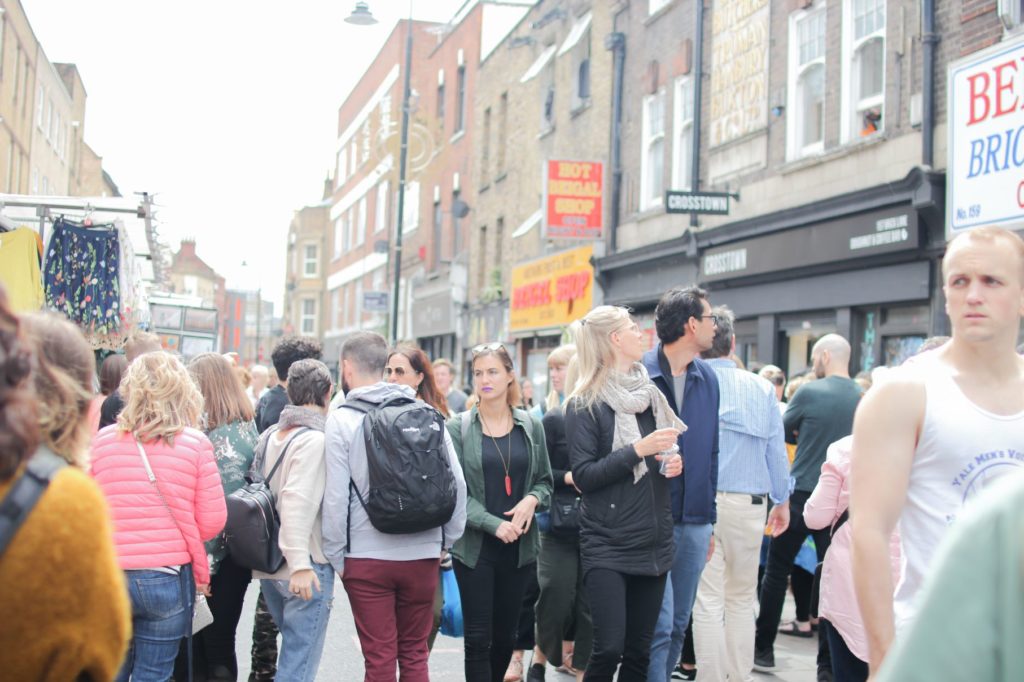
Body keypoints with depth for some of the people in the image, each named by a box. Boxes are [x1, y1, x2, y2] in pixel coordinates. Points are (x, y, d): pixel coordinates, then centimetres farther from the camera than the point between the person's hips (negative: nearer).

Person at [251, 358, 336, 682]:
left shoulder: (269, 436, 9)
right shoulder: (316, 439, -15)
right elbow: (297, 502, -24)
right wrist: (301, 564, -25)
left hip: (269, 566, 8)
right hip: (307, 567, -8)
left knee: (294, 650, 22)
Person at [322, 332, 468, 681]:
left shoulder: (341, 419, -6)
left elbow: (336, 497, -10)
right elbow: (457, 484, 1)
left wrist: (335, 557, 0)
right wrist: (446, 542, 11)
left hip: (367, 558, -3)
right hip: (423, 555, 3)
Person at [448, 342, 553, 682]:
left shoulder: (531, 427, 5)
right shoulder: (458, 428, -5)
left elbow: (545, 481, 12)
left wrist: (532, 500, -10)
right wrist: (494, 524, -19)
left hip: (519, 547, 3)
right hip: (474, 547, -3)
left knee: (505, 635, 12)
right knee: (478, 638, -1)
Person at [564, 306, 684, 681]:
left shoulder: (650, 394, 12)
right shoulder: (585, 404, -6)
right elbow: (584, 476, -13)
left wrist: (674, 461, 2)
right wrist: (637, 450, -19)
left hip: (653, 543, 6)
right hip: (607, 546, -6)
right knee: (608, 649, -11)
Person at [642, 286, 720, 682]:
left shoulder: (707, 379, 9)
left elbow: (711, 452, 13)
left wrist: (709, 519, 13)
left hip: (694, 522, 6)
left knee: (679, 625, 13)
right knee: (659, 625, -7)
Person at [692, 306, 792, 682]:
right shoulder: (761, 388, 2)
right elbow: (776, 449, 6)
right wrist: (782, 500, 16)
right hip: (748, 503, 2)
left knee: (707, 602, 2)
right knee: (741, 601, 14)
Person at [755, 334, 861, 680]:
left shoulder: (809, 392, -10)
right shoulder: (862, 399, 2)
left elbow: (780, 433, 3)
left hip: (802, 493, -3)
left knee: (776, 571, 9)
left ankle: (763, 649, 15)